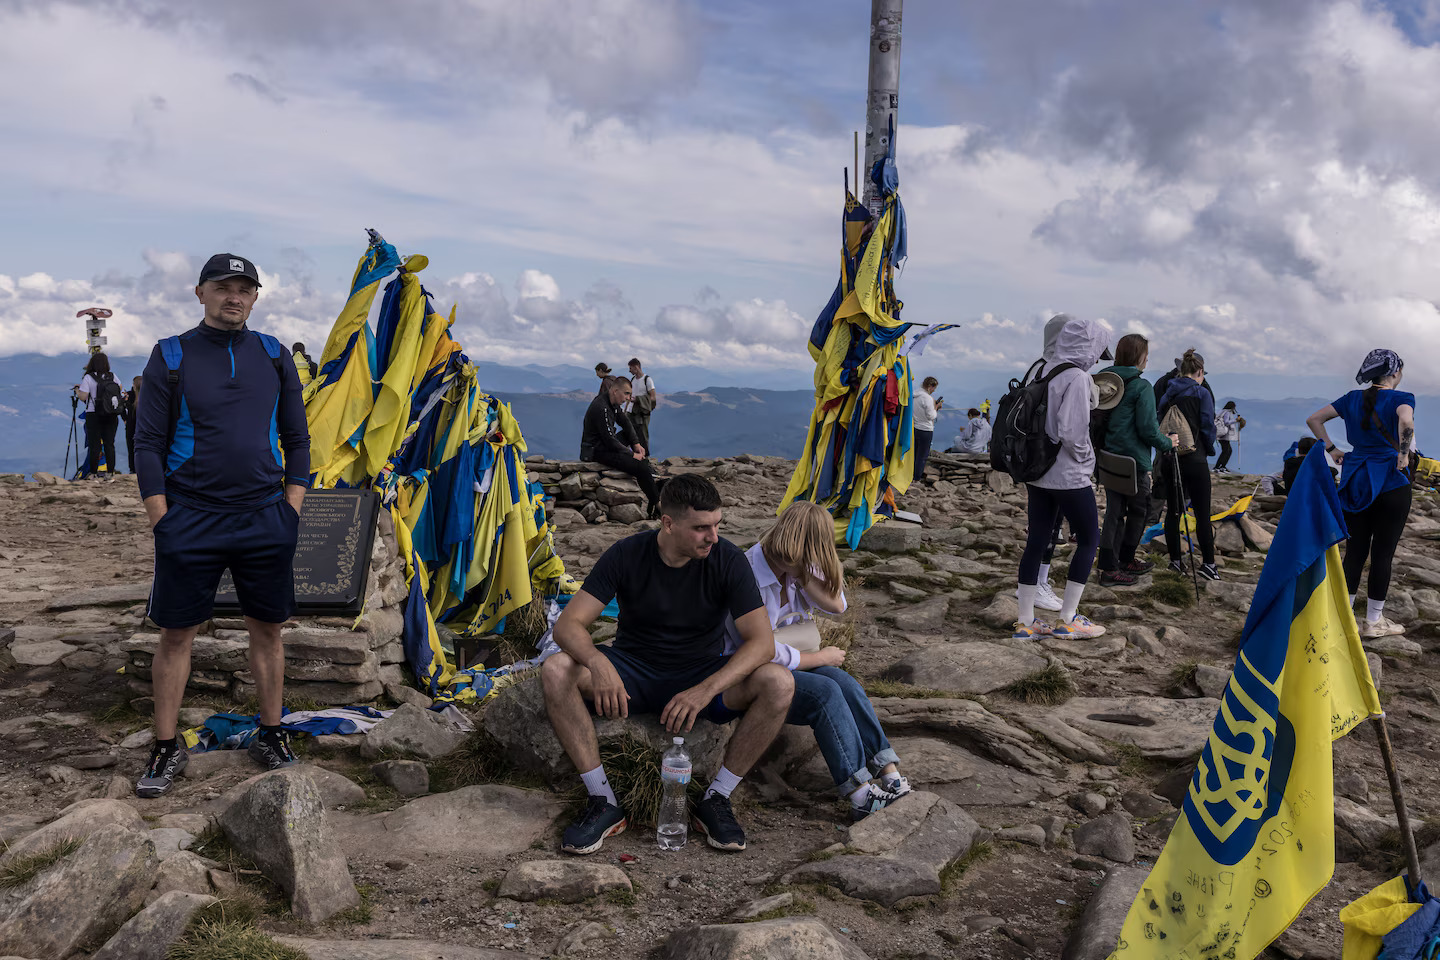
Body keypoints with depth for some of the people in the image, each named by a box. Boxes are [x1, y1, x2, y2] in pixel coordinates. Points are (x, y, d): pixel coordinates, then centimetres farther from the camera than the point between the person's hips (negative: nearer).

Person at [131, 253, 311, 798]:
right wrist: (162, 520, -6)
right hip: (190, 520, -2)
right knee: (176, 635, 5)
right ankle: (166, 749, 19)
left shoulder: (274, 356, 8)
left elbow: (296, 438, 11)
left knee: (267, 630, 9)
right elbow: (148, 444, 0)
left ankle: (270, 736, 23)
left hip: (265, 520, 2)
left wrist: (290, 508, 4)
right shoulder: (171, 357, 1)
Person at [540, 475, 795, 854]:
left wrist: (706, 690, -35)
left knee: (779, 683, -28)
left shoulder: (727, 560, -14)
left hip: (704, 673, 0)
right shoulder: (626, 555, -13)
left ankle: (715, 800, -14)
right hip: (634, 674, 0)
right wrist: (597, 662, -40)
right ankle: (603, 802, -19)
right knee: (555, 671, -27)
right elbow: (568, 624, -17)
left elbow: (762, 641, -20)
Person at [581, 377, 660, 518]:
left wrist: (636, 444, 6)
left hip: (605, 444, 11)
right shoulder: (601, 408, -25)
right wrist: (632, 455, -16)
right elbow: (610, 440, -24)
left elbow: (625, 422, 17)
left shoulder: (612, 403, 5)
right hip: (597, 451, -11)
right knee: (640, 467, -19)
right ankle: (657, 504, -8)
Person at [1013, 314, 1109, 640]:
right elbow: (1072, 431, -24)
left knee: (1037, 539, 9)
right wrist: (1085, 457, -8)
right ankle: (1068, 619, 9)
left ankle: (1025, 621, 13)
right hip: (1068, 475, -7)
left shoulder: (1043, 371, 7)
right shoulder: (1077, 378, -17)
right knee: (1089, 538, 7)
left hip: (1037, 471, 8)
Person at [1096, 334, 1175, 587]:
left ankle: (1109, 567, 12)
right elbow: (1148, 429, -16)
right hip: (1133, 461, -6)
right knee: (1138, 510, 11)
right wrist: (1167, 444, 0)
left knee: (1114, 511, 10)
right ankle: (1125, 561, 20)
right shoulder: (1141, 387, -14)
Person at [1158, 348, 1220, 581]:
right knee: (1202, 513, 0)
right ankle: (1208, 562, 2)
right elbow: (1208, 426, -8)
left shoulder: (1167, 394, 8)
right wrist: (1209, 450, 7)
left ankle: (1175, 560, 14)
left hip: (1170, 458, 5)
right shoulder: (1201, 393, -7)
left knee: (1173, 510, 10)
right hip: (1195, 459, -5)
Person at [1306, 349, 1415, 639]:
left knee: (1354, 551, 11)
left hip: (1355, 482, 5)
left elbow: (1313, 419, 9)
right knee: (1383, 553, 4)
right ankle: (1373, 622, 11)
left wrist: (1331, 449, 10)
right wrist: (1403, 453, -19)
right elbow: (1406, 421, -32)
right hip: (1390, 483, -5)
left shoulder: (1353, 399, 7)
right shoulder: (1400, 398, -9)